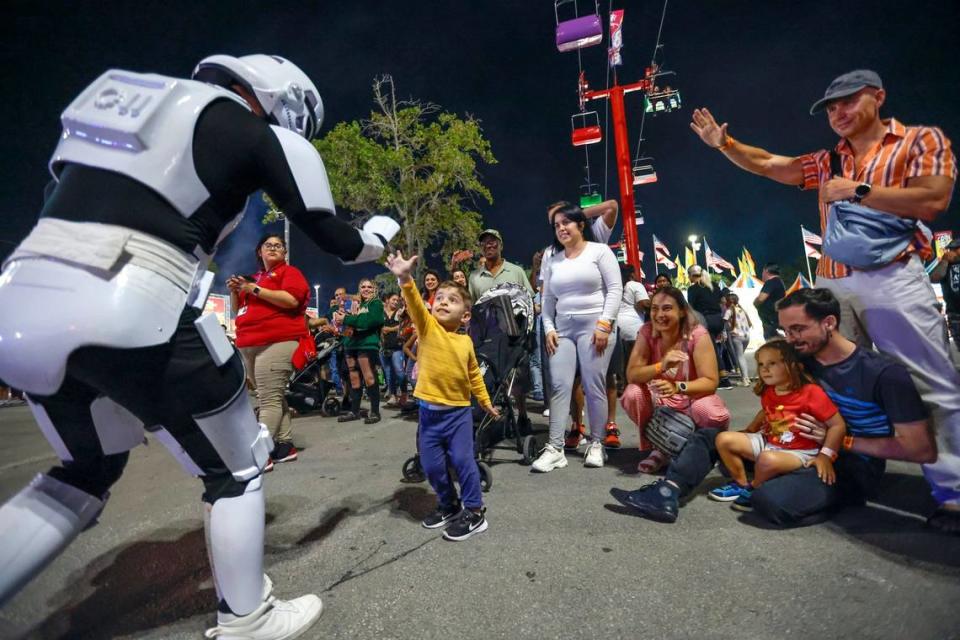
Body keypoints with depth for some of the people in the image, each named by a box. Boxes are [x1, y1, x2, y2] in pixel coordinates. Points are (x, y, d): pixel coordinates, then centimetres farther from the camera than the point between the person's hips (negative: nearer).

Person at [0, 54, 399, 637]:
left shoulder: (134, 99, 24)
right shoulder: (259, 135, 5)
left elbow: (73, 202, 25)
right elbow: (337, 242, 10)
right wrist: (378, 235, 29)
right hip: (130, 317, -7)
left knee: (90, 469, 29)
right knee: (236, 469, 14)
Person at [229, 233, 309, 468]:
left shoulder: (289, 271, 3)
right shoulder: (254, 277, 24)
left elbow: (292, 300, -16)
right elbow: (237, 308, 29)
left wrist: (255, 290, -12)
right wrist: (235, 291, 9)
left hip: (277, 342, -8)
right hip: (249, 345, 8)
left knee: (269, 399, -12)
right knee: (274, 397, 9)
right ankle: (285, 446, 15)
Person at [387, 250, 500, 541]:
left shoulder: (466, 341, 0)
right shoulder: (427, 326, -6)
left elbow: (474, 375, 14)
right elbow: (414, 304, -27)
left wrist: (486, 402, 21)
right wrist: (405, 279, -45)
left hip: (459, 411, 0)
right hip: (429, 411, 1)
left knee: (462, 460, -1)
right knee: (431, 465, 9)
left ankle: (475, 511, 17)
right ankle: (449, 505, 32)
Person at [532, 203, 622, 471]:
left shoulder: (599, 251, 4)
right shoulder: (553, 260, 18)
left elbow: (615, 289, -3)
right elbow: (548, 299, 16)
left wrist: (604, 324, -12)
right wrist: (549, 328, 4)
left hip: (594, 326, -4)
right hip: (562, 328, 4)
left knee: (593, 386, -3)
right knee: (559, 386, -4)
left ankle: (596, 444, 12)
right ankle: (555, 448, -2)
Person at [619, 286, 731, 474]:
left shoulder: (698, 335, -19)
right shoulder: (646, 332, -13)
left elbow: (711, 382, -23)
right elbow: (631, 374, -21)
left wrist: (678, 387, -42)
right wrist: (661, 366, -40)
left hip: (692, 398, -1)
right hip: (658, 399, 2)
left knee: (714, 415, -33)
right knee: (632, 394, -28)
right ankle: (654, 446, -4)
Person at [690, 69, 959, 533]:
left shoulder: (922, 140, 6)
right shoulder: (827, 162, 21)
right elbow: (765, 164, 20)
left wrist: (858, 191, -5)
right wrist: (724, 144, 8)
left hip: (893, 279, -5)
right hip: (832, 285, 5)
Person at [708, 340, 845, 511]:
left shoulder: (811, 392, -20)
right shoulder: (768, 391, 2)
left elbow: (838, 425, -17)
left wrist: (825, 456, -23)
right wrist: (749, 430, 14)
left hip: (799, 452, -7)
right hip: (767, 442, 7)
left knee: (768, 459, -39)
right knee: (724, 439, -6)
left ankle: (754, 491, -5)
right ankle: (741, 483, 11)